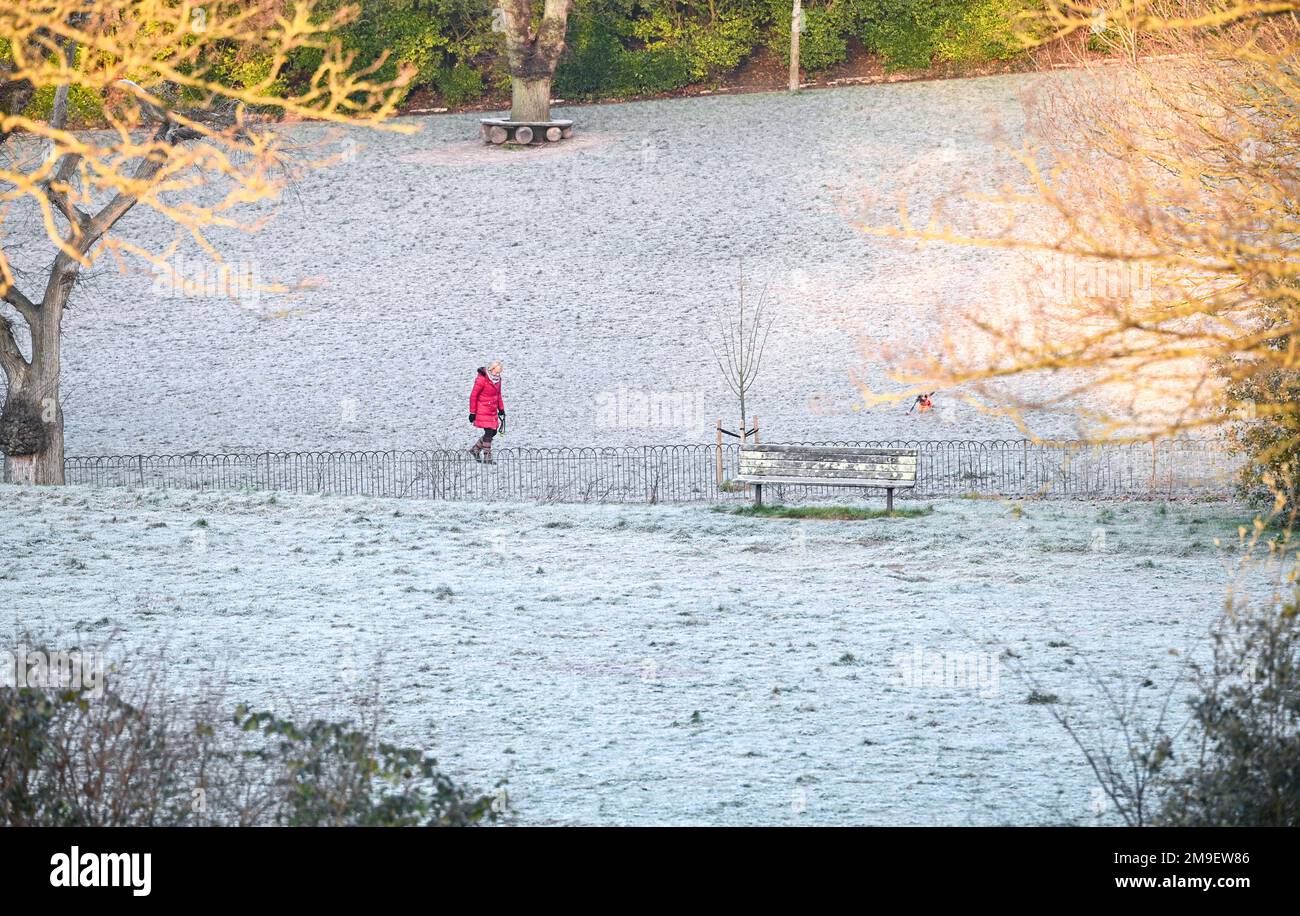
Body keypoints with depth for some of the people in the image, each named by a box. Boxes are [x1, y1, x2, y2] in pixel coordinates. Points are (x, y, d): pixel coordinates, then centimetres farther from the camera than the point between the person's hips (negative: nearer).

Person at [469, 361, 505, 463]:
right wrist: (472, 412, -13)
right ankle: (487, 457, -1)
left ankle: (475, 449, 25)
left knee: (493, 432, 9)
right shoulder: (482, 379, -18)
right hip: (483, 411, -8)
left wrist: (501, 409, 16)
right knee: (489, 433, -10)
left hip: (492, 411, 8)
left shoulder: (497, 379, 5)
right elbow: (473, 396, -14)